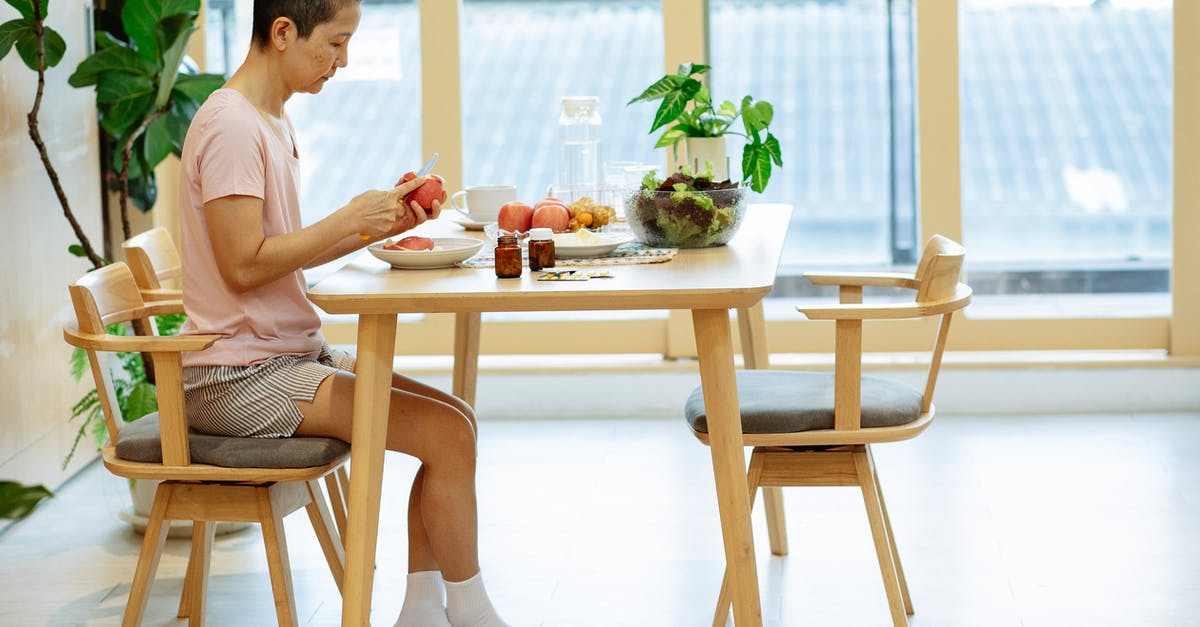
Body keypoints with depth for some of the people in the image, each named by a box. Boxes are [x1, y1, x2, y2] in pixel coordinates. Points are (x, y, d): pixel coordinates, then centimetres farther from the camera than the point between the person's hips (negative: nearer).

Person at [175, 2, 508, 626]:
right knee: (447, 433, -16)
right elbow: (244, 265, -22)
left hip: (293, 355, 10)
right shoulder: (229, 124, -16)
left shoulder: (272, 123, 15)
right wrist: (352, 218, -15)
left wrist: (382, 223, 3)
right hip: (237, 380, -10)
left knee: (455, 418, 4)